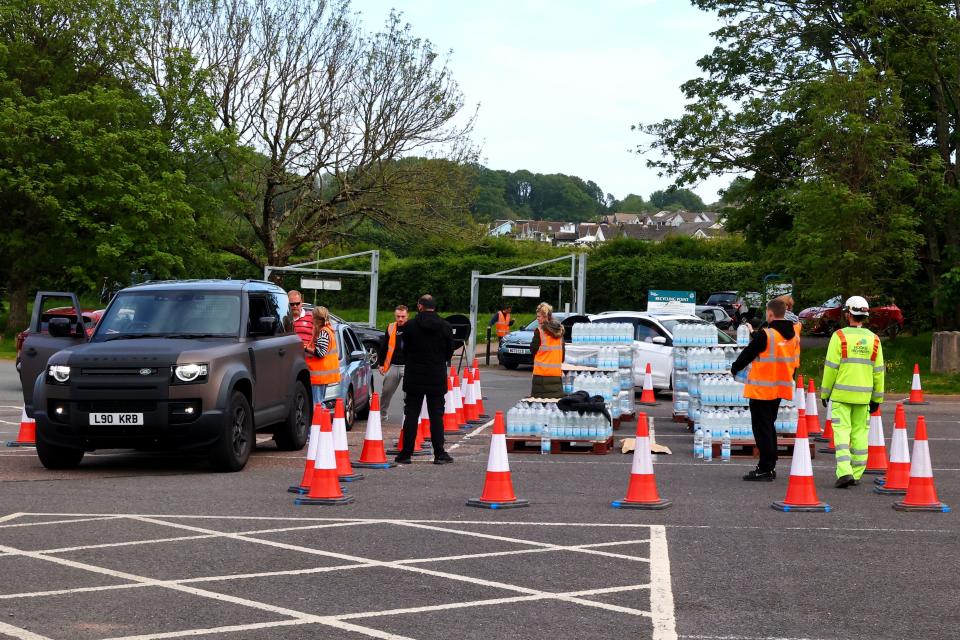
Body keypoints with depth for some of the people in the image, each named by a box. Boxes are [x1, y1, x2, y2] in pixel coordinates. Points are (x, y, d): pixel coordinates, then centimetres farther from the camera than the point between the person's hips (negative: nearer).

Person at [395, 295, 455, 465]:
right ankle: (439, 454, 3)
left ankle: (406, 454, 4)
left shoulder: (410, 326, -6)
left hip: (414, 377, 0)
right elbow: (450, 352, 6)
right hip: (437, 378, 1)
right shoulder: (445, 326, -3)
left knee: (411, 416, 4)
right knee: (436, 416, 4)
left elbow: (405, 350, 2)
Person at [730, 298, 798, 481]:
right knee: (769, 426, 18)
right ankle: (770, 466, 21)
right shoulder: (793, 336, 6)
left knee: (762, 428, -2)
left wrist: (735, 368, 9)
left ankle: (765, 469, -4)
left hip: (762, 388, -8)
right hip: (781, 388, 8)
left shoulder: (765, 335, -17)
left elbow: (748, 354, -7)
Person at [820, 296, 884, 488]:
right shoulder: (873, 339, 5)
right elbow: (878, 371, 7)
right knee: (860, 433, 11)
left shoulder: (839, 337, -7)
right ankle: (857, 474, 15)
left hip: (841, 394, -3)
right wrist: (877, 398, 14)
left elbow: (831, 368, -8)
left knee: (842, 431, -3)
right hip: (863, 395, 3)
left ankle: (844, 472, -17)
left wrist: (825, 393, 2)